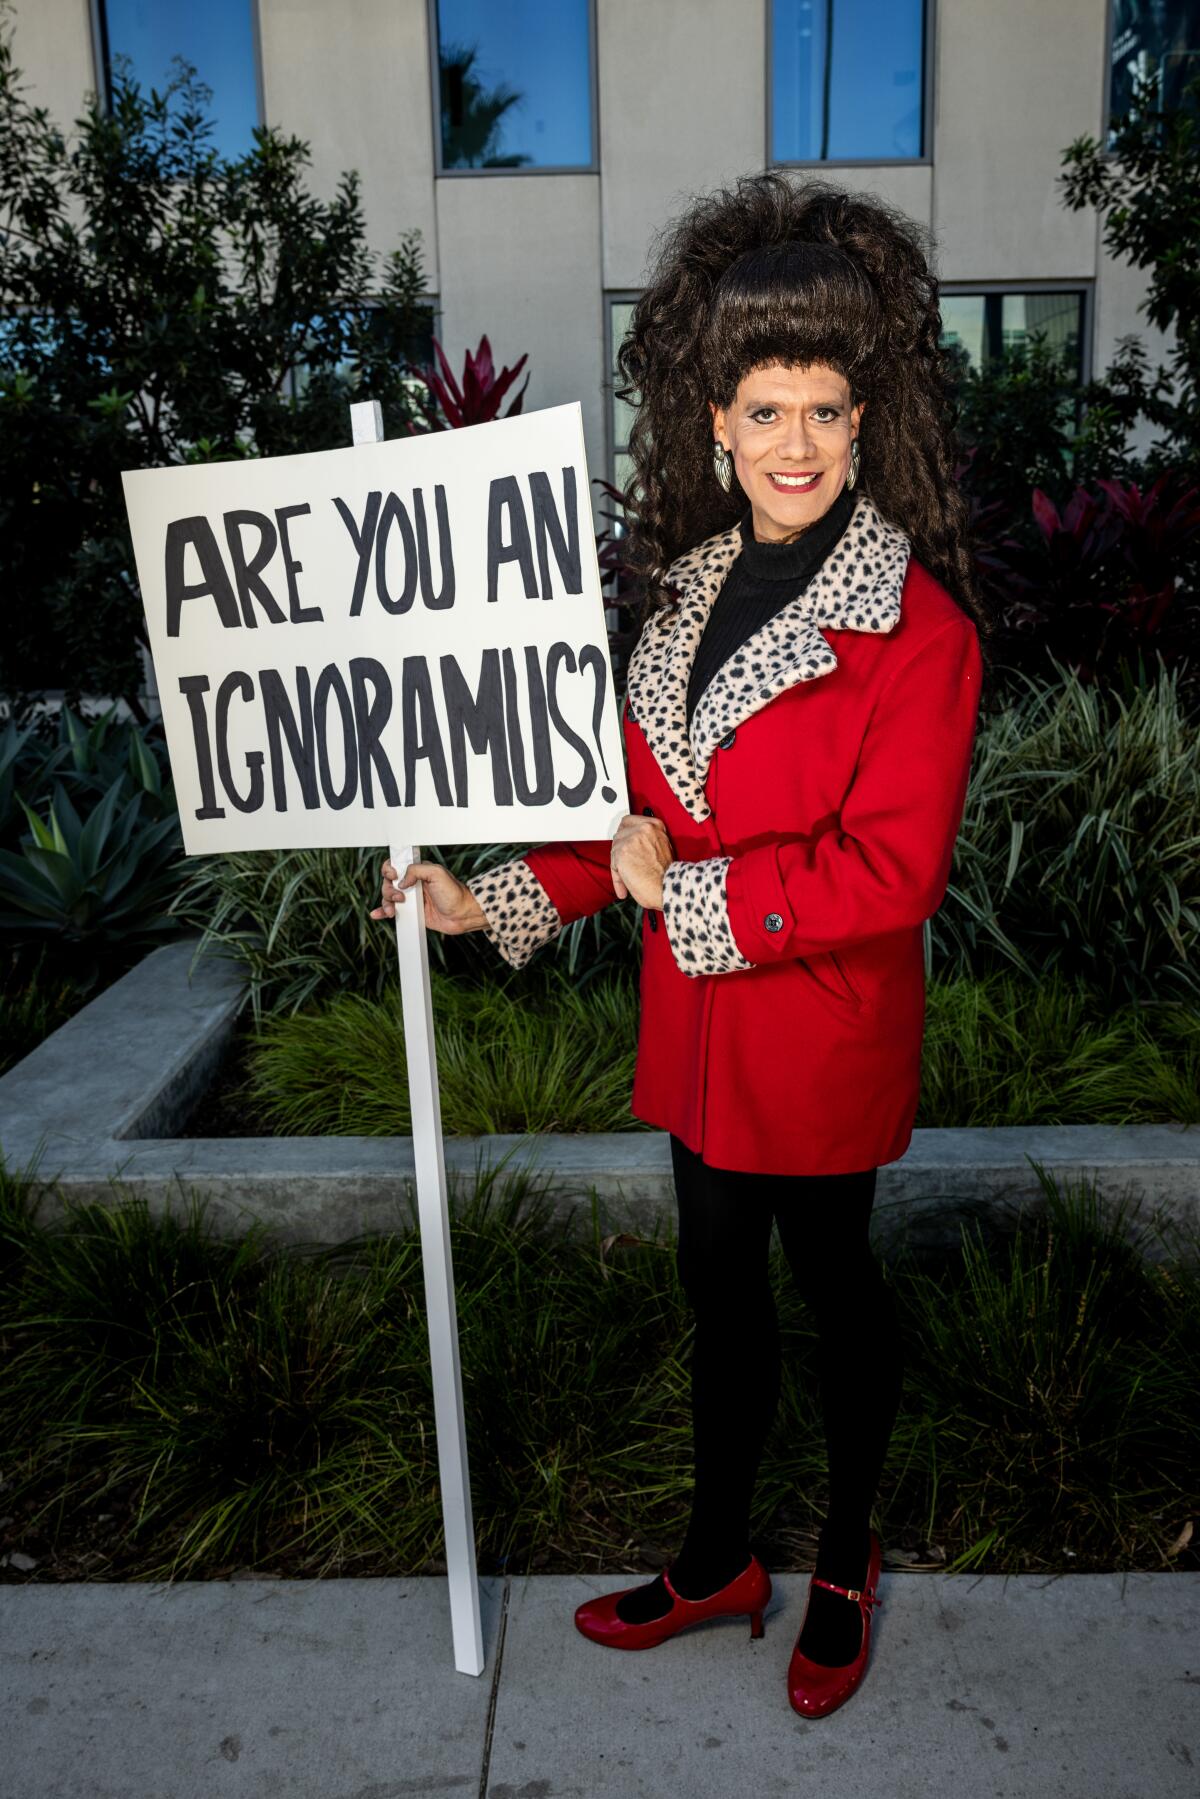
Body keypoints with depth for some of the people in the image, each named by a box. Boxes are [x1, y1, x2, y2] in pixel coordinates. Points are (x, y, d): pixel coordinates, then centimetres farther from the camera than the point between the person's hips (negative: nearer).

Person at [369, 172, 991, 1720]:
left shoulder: (919, 625, -17)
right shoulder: (690, 587, 5)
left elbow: (892, 871, -22)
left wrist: (690, 887, -19)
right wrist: (498, 902, 5)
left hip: (828, 1025, -6)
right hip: (700, 1013, 6)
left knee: (829, 1277, 14)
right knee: (718, 1286, 18)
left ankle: (846, 1565, 42)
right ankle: (717, 1562, 41)